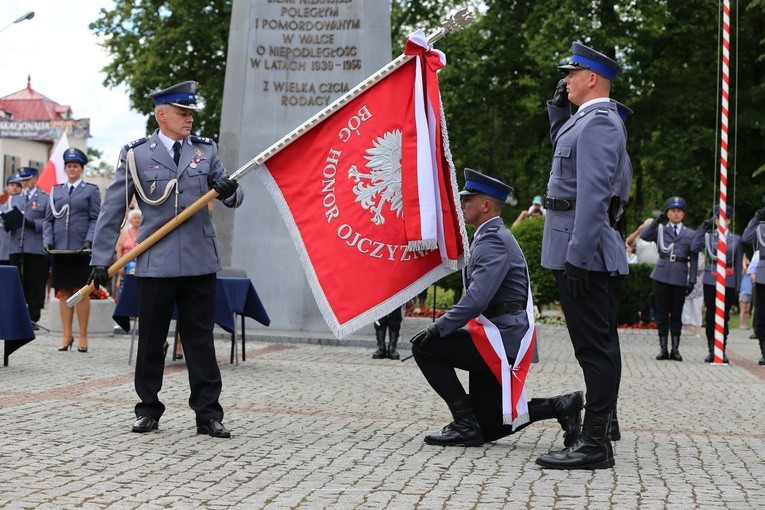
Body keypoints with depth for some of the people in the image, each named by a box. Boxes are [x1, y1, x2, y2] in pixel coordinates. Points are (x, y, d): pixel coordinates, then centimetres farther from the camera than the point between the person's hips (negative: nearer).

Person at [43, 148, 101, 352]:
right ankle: (67, 335, 11)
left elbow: (95, 219, 0)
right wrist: (48, 241, -1)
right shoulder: (56, 190, 15)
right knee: (64, 292, 5)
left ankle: (83, 336, 5)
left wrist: (89, 241, -13)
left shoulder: (91, 190, 6)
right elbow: (49, 219, 14)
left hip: (81, 249, -3)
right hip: (59, 249, 3)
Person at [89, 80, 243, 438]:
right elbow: (112, 210, 4)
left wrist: (229, 191, -14)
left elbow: (233, 199, 11)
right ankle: (148, 409, 20)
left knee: (200, 339, 4)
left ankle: (208, 414, 8)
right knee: (151, 340, 8)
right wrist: (101, 259, 1)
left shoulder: (206, 151, 9)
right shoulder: (136, 155, 3)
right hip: (156, 264, -1)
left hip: (200, 262, 1)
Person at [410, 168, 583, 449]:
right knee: (489, 428, 10)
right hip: (504, 340, 10)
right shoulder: (492, 237, 19)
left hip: (501, 340, -10)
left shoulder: (492, 241, -15)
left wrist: (438, 328, -20)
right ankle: (561, 406, 11)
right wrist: (443, 327, 15)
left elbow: (477, 299, -26)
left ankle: (465, 423, -7)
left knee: (425, 347, -9)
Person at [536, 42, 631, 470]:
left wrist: (577, 257, -26)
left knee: (594, 345, -9)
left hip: (584, 249, -11)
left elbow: (593, 194, -23)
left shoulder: (599, 122, -15)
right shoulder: (591, 119, 17)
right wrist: (559, 107, 21)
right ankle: (604, 422, 33)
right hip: (596, 252, 11)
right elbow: (563, 146, 38)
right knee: (600, 342, 19)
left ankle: (596, 445, -6)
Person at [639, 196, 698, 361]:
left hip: (680, 277, 0)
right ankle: (663, 348, 8)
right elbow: (643, 236, -8)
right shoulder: (660, 229, 11)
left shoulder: (691, 234, 11)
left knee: (676, 314, 4)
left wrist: (692, 281, 0)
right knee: (662, 313, 2)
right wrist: (658, 220, -13)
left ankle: (675, 349, 10)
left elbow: (693, 259, 8)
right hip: (662, 275, 0)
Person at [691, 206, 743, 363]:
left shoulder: (736, 239, 8)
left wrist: (738, 288, 4)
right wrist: (703, 228, -12)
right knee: (710, 316, 1)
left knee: (724, 317, 1)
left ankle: (722, 351, 8)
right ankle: (711, 351, 8)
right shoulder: (708, 236, 7)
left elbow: (738, 265, 8)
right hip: (710, 281, 0)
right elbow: (694, 248, -12)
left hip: (728, 282, 0)